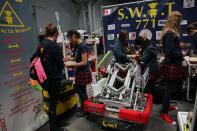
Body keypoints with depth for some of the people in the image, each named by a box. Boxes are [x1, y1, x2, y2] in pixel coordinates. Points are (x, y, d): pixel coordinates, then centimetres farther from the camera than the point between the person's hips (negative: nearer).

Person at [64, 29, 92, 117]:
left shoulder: (82, 46, -21)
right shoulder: (78, 45, 8)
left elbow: (84, 62, -22)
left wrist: (71, 65, -21)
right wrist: (70, 58, 4)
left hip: (83, 72, -9)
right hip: (79, 72, 9)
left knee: (82, 91, 5)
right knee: (77, 89, 20)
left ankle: (84, 111, 26)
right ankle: (84, 107, 40)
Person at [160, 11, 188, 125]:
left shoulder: (171, 32, 13)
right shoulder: (171, 33, -19)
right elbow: (169, 52, -23)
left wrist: (179, 45, 6)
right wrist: (181, 54, -9)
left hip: (173, 65, 10)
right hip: (172, 65, -10)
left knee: (170, 88, 22)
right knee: (169, 89, 0)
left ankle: (166, 105, 41)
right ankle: (164, 113, 15)